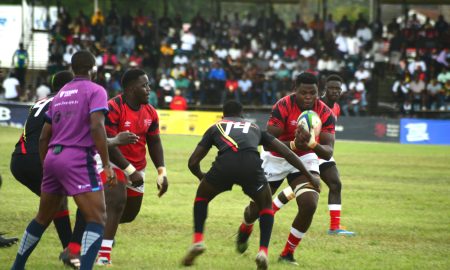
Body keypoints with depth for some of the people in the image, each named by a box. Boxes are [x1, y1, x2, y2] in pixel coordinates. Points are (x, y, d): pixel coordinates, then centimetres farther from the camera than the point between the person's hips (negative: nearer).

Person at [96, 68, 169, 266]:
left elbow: (154, 143, 7)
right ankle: (103, 255, -25)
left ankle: (106, 232, 45)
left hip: (137, 167, 7)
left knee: (130, 213, 15)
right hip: (113, 162, -7)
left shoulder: (150, 113, 0)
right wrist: (131, 171, -27)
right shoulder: (113, 108, -24)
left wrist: (161, 172, -5)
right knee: (117, 203, -25)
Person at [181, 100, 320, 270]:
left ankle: (198, 241, 13)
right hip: (251, 165, 1)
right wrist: (308, 176, 40)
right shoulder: (254, 128, 37)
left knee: (201, 197, 29)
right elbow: (286, 152, 32)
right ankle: (263, 252, 8)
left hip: (225, 163, 0)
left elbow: (193, 162, 29)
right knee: (266, 206, 27)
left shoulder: (216, 127, 34)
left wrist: (201, 176, 51)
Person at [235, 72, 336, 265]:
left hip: (304, 158, 1)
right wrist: (293, 145, -48)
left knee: (309, 205, -21)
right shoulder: (283, 107, -28)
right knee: (257, 208, 9)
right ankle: (245, 230, 50)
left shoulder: (325, 113, -20)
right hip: (275, 159, -1)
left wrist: (313, 144, -46)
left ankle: (288, 254, -1)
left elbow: (328, 153, -24)